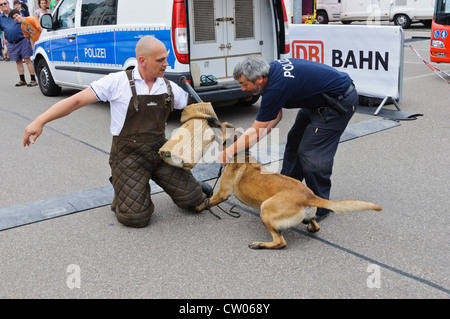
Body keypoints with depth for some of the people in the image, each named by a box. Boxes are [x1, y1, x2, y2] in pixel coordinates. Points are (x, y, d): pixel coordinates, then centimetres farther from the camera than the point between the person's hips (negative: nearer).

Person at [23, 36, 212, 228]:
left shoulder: (169, 88, 4)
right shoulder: (117, 82, -9)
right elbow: (76, 100, -10)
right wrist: (40, 121, -16)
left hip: (160, 152, 4)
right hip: (129, 156, -4)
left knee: (193, 200, -2)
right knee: (136, 218, -12)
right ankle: (121, 187, 19)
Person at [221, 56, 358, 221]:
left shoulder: (276, 87, -29)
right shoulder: (271, 69, -3)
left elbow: (256, 132, -21)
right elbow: (277, 115, 6)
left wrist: (229, 152, -12)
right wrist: (250, 140, -2)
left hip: (340, 101, -10)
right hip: (318, 99, 10)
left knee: (310, 152, -11)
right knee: (295, 141, 14)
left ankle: (320, 207, 4)